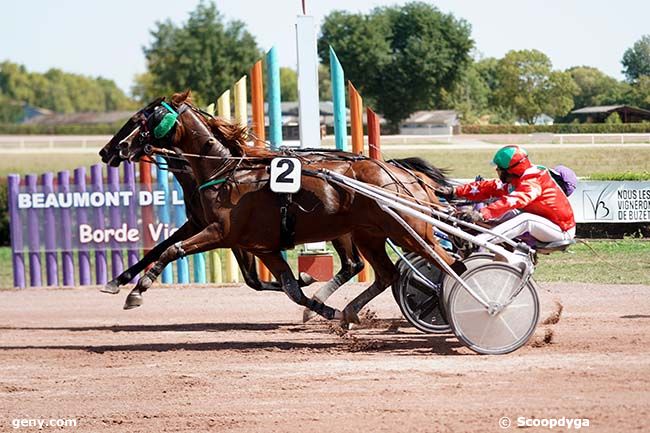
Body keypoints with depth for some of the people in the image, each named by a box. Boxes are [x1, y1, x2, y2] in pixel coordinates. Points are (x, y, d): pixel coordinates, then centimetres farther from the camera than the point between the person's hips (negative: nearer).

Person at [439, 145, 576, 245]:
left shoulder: (532, 183, -25)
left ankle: (477, 242, -40)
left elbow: (511, 201, -41)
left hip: (562, 231, -10)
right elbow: (488, 188, 2)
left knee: (525, 219, -34)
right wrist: (454, 192, -6)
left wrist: (482, 214, -53)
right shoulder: (514, 182, 4)